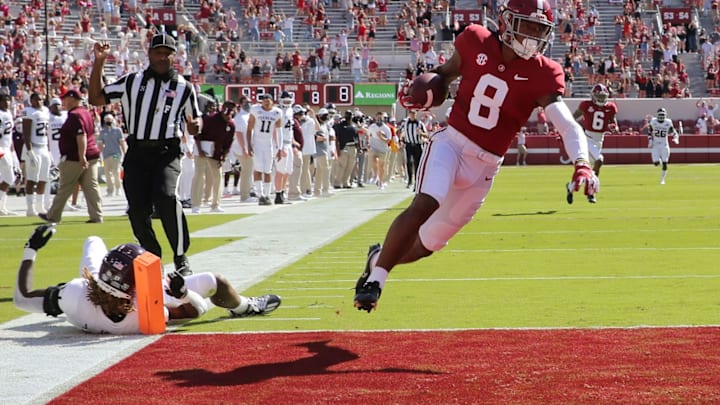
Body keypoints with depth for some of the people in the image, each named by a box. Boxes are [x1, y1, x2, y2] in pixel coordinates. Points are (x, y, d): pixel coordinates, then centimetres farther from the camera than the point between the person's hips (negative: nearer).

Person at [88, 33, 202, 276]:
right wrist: (99, 63, 4)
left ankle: (181, 258, -16)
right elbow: (96, 98, 11)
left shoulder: (183, 87, 8)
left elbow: (193, 124, 15)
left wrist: (195, 125, -10)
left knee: (165, 196, -26)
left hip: (167, 153, -2)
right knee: (137, 208, -3)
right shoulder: (131, 82, 11)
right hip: (136, 153, 3)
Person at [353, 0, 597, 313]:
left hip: (484, 166, 2)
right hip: (451, 142, -2)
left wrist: (582, 163, -36)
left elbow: (568, 125, -18)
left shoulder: (541, 76, -9)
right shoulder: (475, 42, -4)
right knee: (424, 206, -28)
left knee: (430, 242, 8)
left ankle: (380, 257, 37)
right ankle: (375, 280, -17)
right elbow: (446, 72, 14)